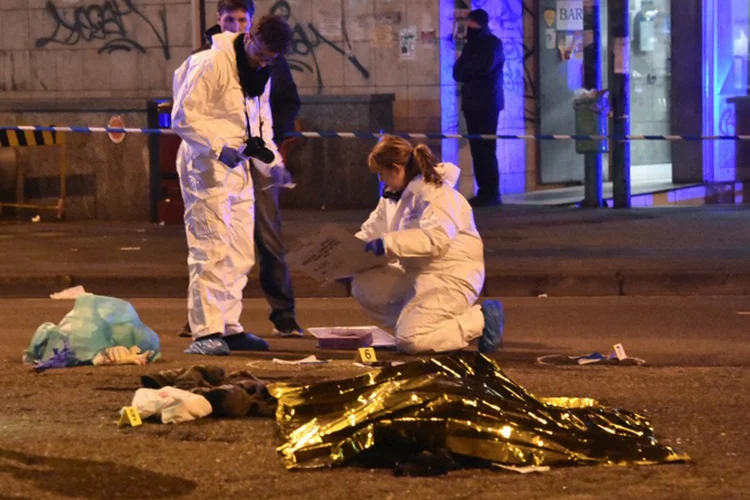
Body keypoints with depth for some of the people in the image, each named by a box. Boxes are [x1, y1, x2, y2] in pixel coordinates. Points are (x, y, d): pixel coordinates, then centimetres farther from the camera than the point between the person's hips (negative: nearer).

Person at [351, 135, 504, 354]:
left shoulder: (435, 192, -19)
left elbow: (437, 238, -34)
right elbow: (371, 232, 16)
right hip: (415, 273, 9)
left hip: (451, 277, -9)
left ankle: (481, 319, -7)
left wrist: (388, 243, -33)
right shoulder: (394, 195, 12)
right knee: (363, 286, -5)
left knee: (409, 341, -22)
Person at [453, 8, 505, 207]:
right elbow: (457, 73, 13)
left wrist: (466, 69, 2)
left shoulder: (493, 44, -1)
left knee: (486, 148, -11)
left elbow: (483, 68, -15)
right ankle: (484, 192, 3)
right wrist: (472, 70, -7)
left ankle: (492, 193, -12)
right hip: (472, 102, 7)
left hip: (487, 103, -7)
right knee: (477, 148, 1)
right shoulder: (470, 45, 20)